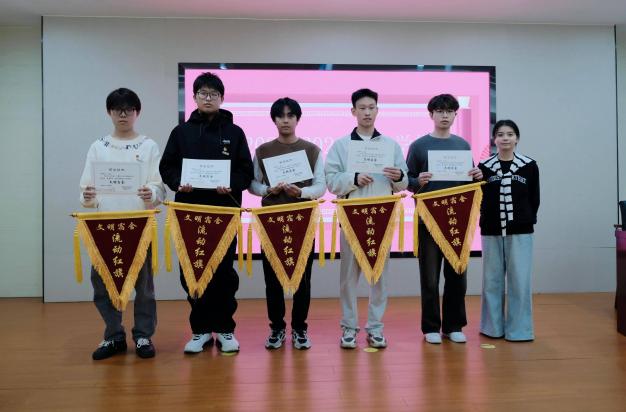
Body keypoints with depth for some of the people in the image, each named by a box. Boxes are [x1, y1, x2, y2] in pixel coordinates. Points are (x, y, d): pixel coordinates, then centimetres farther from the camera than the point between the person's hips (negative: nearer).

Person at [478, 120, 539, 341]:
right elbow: (480, 200, 4)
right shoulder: (484, 167, 2)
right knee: (492, 280, 8)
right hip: (491, 232, 1)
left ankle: (518, 329, 12)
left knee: (520, 281, 1)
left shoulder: (529, 166, 2)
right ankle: (493, 327, 20)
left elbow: (534, 199, 7)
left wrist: (526, 221, 3)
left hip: (520, 232, -1)